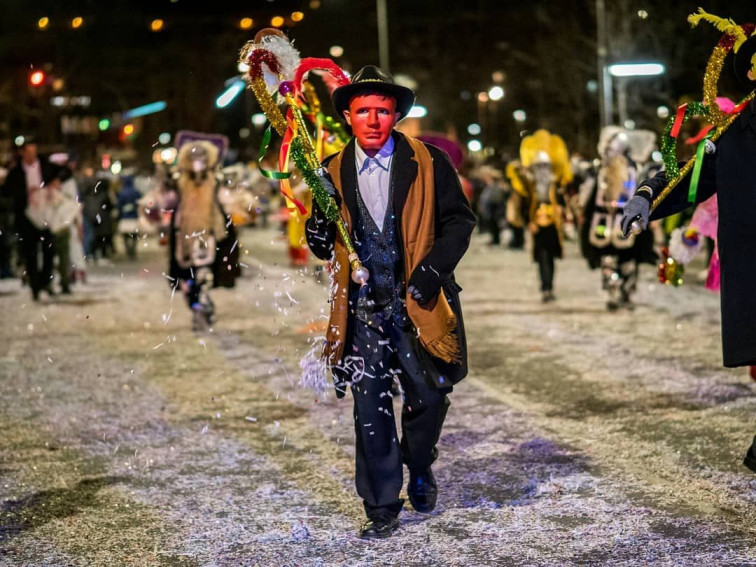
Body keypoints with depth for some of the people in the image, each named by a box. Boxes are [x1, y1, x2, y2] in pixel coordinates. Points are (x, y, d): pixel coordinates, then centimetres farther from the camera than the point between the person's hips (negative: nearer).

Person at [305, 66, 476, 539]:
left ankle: (419, 466, 35)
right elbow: (324, 244, 13)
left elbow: (459, 220, 2)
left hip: (418, 303, -1)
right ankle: (382, 509, 12)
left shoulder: (429, 162, 0)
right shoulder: (333, 174, 7)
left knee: (429, 396, 4)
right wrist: (321, 235, -11)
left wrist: (435, 266, -13)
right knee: (370, 408, 1)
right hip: (362, 309, 1)